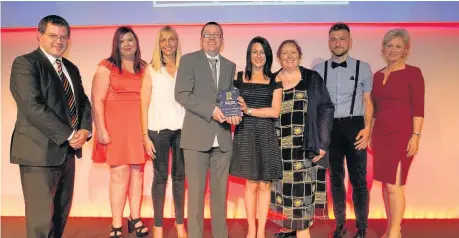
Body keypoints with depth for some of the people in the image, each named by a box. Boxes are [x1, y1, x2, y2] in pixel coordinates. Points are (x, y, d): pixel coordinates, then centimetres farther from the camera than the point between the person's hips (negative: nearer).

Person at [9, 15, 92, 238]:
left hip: (67, 151, 7)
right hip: (39, 152, -7)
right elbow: (33, 107, -18)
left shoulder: (71, 68, 16)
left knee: (61, 212, 15)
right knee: (41, 216, -2)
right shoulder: (25, 63, -7)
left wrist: (84, 130, -7)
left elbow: (83, 102, 13)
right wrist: (69, 135, -17)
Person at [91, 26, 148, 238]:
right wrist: (101, 129, -13)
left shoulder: (144, 68, 12)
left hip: (139, 125, 4)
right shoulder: (106, 67, 1)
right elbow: (97, 100, -5)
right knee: (120, 172, -4)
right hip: (116, 125, -3)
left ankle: (135, 219, 19)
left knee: (137, 171, 7)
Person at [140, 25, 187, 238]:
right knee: (160, 176, 3)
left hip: (182, 128, 2)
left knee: (180, 175, 7)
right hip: (159, 129, -1)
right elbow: (144, 105, 2)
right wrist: (145, 136, -5)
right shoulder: (151, 69, 5)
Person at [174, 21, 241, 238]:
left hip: (223, 138, 4)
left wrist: (233, 112, -5)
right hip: (197, 136, -4)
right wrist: (211, 110, -17)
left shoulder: (230, 66, 17)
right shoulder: (189, 60, 2)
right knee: (196, 191, 3)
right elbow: (182, 94, -8)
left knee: (220, 192, 11)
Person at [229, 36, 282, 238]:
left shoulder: (274, 81, 6)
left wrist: (249, 110, -14)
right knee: (251, 184, 3)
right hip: (246, 134, 0)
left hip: (266, 135, 0)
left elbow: (275, 111, -4)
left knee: (264, 184, 4)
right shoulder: (238, 78, 8)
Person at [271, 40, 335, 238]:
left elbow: (326, 110, -2)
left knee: (302, 189, -4)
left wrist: (322, 143, -10)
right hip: (279, 148, 3)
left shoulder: (312, 79, 1)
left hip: (305, 147, -3)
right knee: (283, 187, 9)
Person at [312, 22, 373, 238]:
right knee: (335, 178, 13)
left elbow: (368, 101, 2)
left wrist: (367, 128, -9)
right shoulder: (318, 69, 6)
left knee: (358, 179, 4)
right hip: (329, 127, 2)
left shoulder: (363, 68, 3)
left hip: (354, 126, -1)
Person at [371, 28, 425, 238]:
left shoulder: (413, 72, -4)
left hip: (402, 134, -5)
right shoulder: (378, 75, 11)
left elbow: (418, 107, -9)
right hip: (380, 134, 6)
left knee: (394, 185, -7)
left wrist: (415, 136, -15)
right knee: (386, 183, 9)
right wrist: (369, 133, 12)